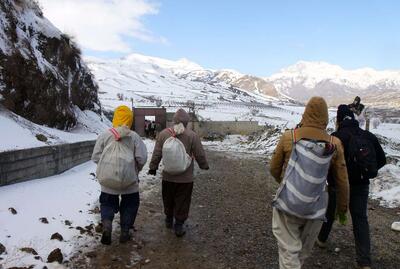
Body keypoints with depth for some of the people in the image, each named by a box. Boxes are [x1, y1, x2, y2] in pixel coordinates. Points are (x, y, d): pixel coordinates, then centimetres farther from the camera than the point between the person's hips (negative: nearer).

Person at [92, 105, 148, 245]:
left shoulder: (105, 135, -7)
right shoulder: (134, 137, -10)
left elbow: (95, 156, -3)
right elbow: (142, 158, -11)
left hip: (108, 181, 1)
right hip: (130, 181, -1)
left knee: (107, 203, 19)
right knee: (130, 204, 18)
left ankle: (106, 223, -5)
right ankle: (124, 231, 23)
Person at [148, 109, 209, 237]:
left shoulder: (163, 133, -4)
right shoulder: (192, 136, -11)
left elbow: (156, 154, 2)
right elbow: (200, 155, -4)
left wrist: (153, 167, 15)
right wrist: (204, 165, 15)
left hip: (168, 176, 3)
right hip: (185, 178, -3)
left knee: (168, 200, 21)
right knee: (182, 202, 9)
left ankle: (169, 220, 37)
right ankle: (179, 225, 14)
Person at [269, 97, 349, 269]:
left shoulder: (289, 137, -8)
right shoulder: (334, 144, -5)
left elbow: (274, 169, 2)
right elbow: (342, 182, 1)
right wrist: (342, 208, 16)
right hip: (315, 207, 2)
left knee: (289, 251, 7)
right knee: (304, 250, 23)